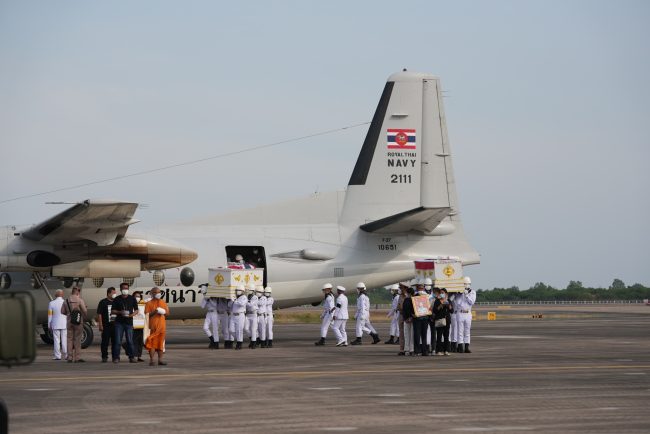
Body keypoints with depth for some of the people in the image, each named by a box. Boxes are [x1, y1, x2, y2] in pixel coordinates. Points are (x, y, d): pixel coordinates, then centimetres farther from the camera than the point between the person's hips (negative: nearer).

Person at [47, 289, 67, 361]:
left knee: (56, 340, 3)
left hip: (55, 325, -1)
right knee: (64, 340, 6)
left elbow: (49, 315, 0)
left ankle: (57, 356, 1)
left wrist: (49, 325, 8)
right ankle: (66, 355, 6)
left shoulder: (51, 303, -3)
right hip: (64, 324, 1)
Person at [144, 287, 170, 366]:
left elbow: (167, 312, 16)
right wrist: (154, 312, -20)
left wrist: (164, 312, -6)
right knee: (152, 343, -8)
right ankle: (151, 360, -8)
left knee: (161, 343, 6)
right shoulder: (149, 303, 1)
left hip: (162, 326, 4)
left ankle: (160, 359, 11)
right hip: (153, 326, -4)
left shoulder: (163, 302, 15)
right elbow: (147, 314, -5)